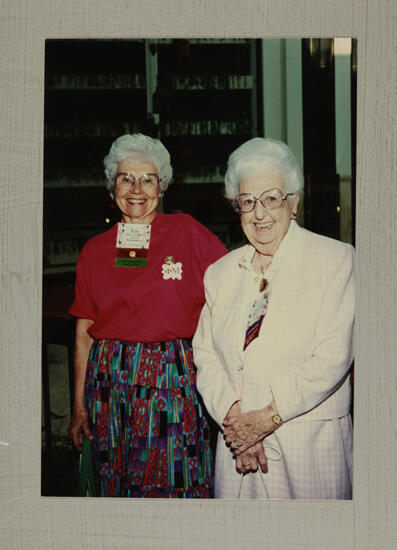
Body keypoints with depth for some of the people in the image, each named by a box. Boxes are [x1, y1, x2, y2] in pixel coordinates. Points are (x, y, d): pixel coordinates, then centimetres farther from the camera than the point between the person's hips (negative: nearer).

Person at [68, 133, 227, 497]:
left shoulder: (186, 232, 0)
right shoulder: (95, 251, 6)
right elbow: (84, 333, 9)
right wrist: (79, 406, 8)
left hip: (174, 380, -2)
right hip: (110, 382, 2)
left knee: (178, 481, -1)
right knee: (118, 482, 8)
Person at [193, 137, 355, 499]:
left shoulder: (336, 259, -4)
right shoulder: (221, 272, 11)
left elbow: (333, 357, -12)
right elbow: (205, 353, 6)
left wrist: (269, 416, -14)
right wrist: (232, 416, -10)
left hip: (310, 445, -3)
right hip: (238, 443, 4)